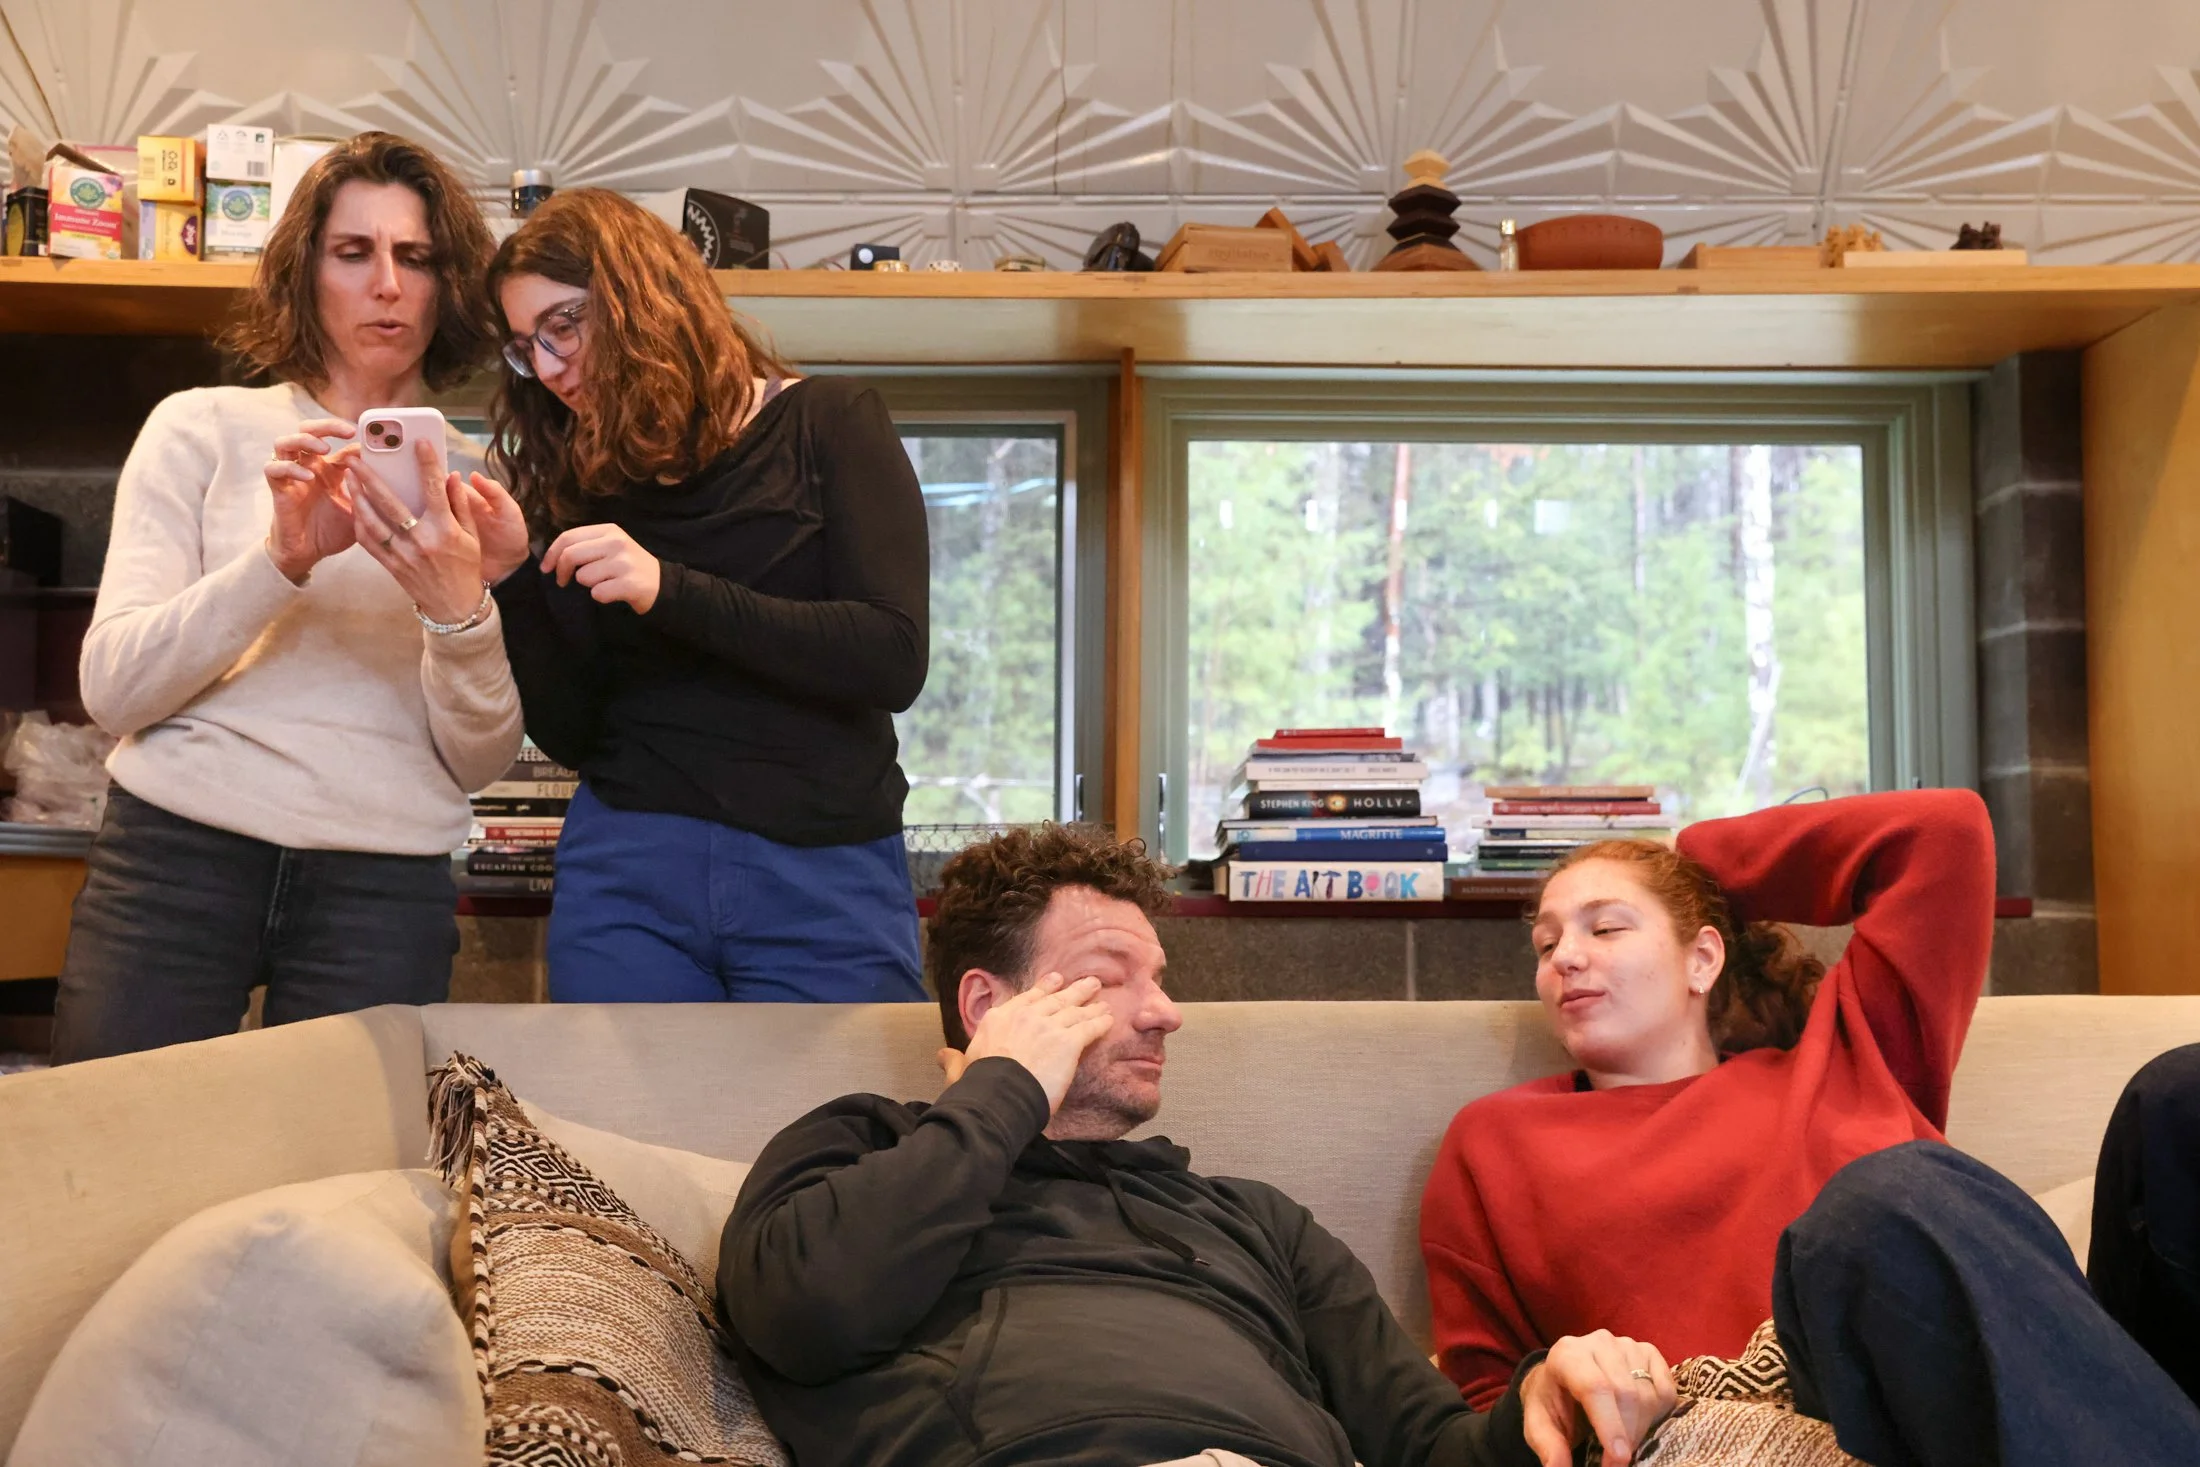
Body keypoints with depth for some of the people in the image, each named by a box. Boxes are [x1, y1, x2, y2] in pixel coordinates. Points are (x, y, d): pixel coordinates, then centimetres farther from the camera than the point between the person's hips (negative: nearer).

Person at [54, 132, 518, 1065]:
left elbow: (480, 762, 2)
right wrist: (282, 557, -17)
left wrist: (457, 611, -16)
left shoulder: (472, 481, 9)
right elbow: (112, 689, -4)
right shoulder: (202, 428, 6)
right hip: (178, 854, 0)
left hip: (385, 882, 1)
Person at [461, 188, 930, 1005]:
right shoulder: (584, 485, 10)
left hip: (827, 881, -3)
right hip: (627, 872, 3)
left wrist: (669, 590, -18)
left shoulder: (827, 425, 0)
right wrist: (510, 578, -6)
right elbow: (571, 736, 8)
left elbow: (893, 661, -12)